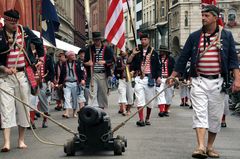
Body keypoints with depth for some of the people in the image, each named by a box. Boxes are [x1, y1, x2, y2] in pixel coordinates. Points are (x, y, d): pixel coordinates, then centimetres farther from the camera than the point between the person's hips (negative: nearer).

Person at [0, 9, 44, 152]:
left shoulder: (25, 32, 5)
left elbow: (39, 43, 21)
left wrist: (41, 58, 18)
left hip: (23, 74, 2)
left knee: (23, 107, 6)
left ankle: (21, 140, 17)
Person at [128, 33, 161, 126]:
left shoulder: (153, 52, 8)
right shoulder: (137, 52, 9)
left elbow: (158, 66, 8)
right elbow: (128, 62, 3)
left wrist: (158, 77, -2)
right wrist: (133, 54, -9)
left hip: (150, 78, 1)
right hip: (139, 78, -1)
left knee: (150, 99, 8)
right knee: (139, 99, -11)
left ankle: (147, 119, 24)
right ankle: (141, 119, -14)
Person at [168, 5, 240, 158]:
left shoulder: (226, 35, 4)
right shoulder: (194, 36, 6)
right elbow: (183, 58, 9)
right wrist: (173, 76, 7)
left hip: (218, 82, 1)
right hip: (199, 81, 0)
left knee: (215, 115, 7)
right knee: (200, 113, -11)